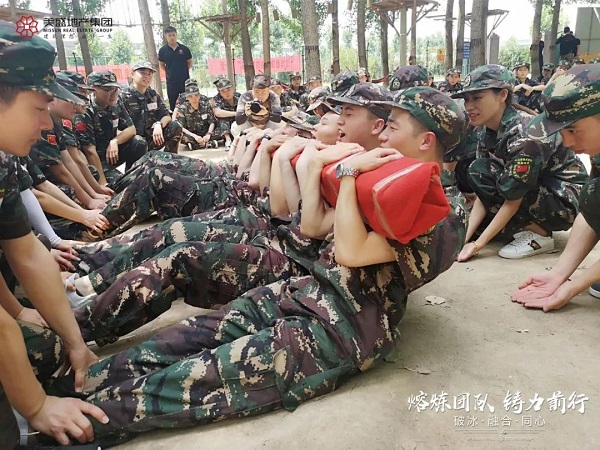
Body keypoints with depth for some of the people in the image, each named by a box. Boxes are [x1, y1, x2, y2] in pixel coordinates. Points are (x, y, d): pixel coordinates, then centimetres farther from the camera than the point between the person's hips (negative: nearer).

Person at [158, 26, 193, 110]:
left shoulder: (184, 49, 1)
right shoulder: (163, 50, 1)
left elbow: (190, 62, 11)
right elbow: (162, 64, 12)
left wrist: (184, 71, 3)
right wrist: (168, 73, 2)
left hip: (185, 80, 0)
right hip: (171, 81, 0)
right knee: (173, 104, 7)